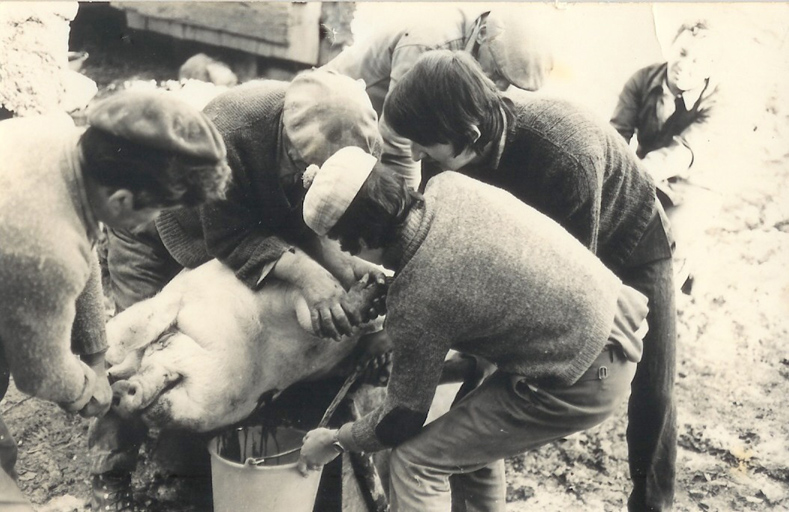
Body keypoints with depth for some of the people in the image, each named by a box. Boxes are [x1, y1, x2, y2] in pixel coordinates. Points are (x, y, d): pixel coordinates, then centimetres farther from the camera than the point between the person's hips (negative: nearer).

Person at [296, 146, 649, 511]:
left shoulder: (414, 302, -23)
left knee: (415, 463, -2)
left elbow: (401, 417, -8)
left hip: (585, 378, -8)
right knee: (469, 435, 22)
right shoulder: (449, 187, -6)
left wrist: (334, 441, 9)